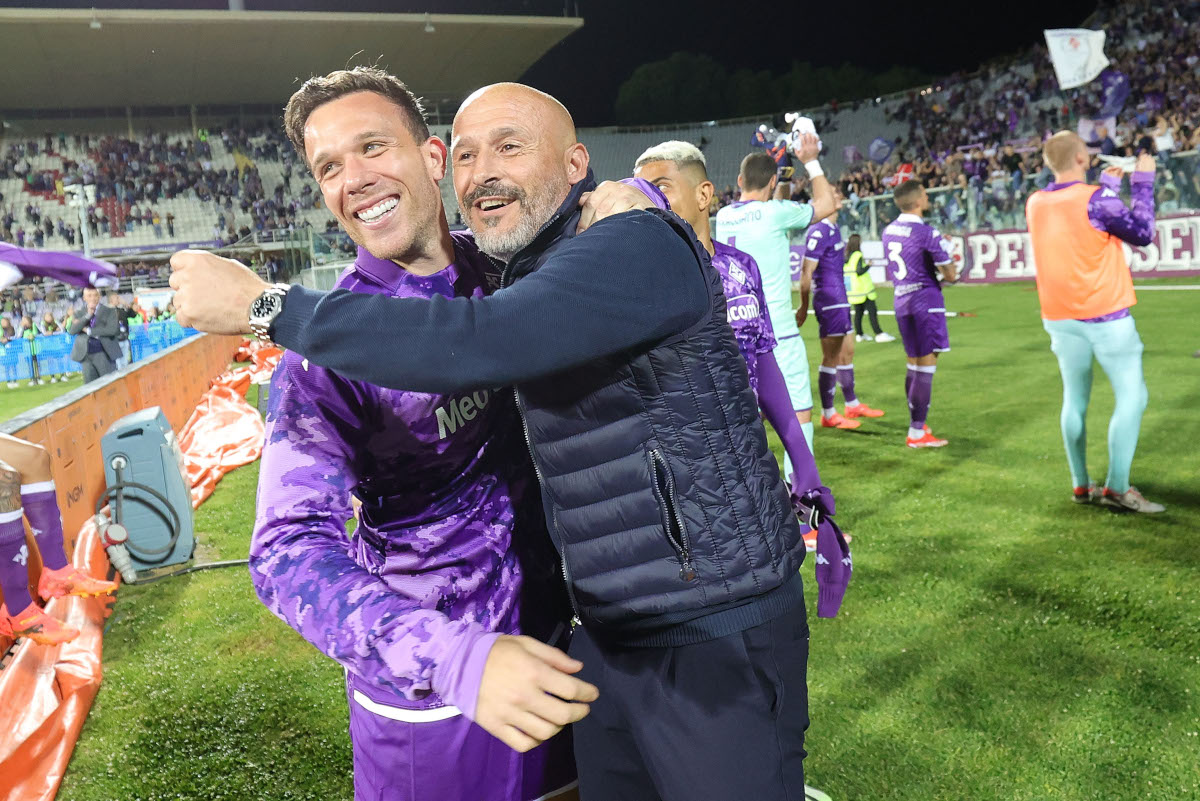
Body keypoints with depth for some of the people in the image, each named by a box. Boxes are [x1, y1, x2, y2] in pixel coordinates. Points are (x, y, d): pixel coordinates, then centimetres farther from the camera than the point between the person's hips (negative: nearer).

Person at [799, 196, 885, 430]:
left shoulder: (834, 229, 15)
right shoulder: (819, 232, -16)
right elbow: (806, 272, -18)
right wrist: (803, 307, -17)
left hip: (840, 301, 10)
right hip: (829, 302, -10)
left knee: (847, 353, 17)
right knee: (831, 358, -4)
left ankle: (853, 405, 30)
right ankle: (828, 415, 4)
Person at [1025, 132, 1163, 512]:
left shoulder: (1035, 204, 4)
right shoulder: (1096, 198, -15)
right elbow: (1142, 234, -4)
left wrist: (1108, 183, 25)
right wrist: (1142, 181, 3)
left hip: (1060, 318, 6)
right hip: (1105, 316, -6)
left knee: (1075, 400, 11)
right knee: (1131, 397, 2)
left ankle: (1080, 485, 15)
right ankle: (1117, 486, -1)